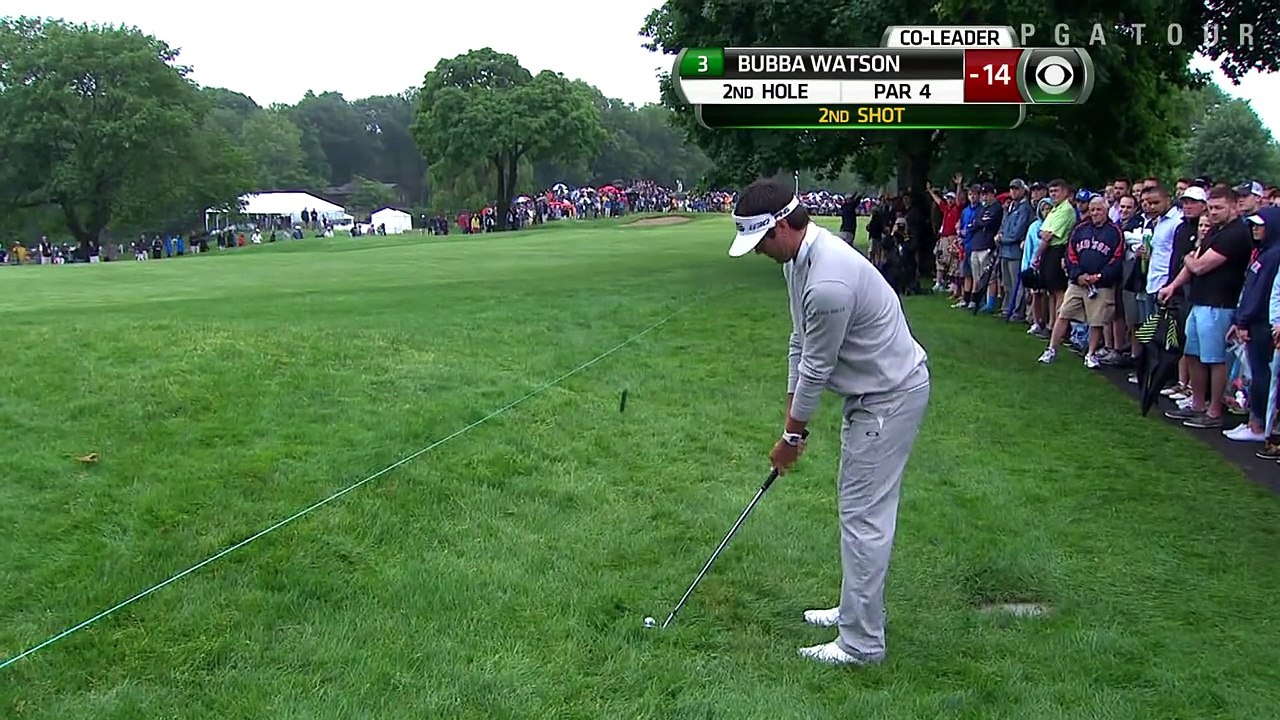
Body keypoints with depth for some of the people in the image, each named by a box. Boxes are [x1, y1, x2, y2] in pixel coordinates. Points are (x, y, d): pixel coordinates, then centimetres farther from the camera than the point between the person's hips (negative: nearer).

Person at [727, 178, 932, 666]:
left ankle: (861, 642, 2)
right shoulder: (800, 256, 1)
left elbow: (817, 367, -21)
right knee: (858, 506, 18)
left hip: (891, 397, -10)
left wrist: (793, 435, -7)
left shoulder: (828, 283, -32)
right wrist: (791, 418, 11)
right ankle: (858, 609, 32)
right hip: (871, 390, 10)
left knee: (864, 515, -6)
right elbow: (800, 343, 9)